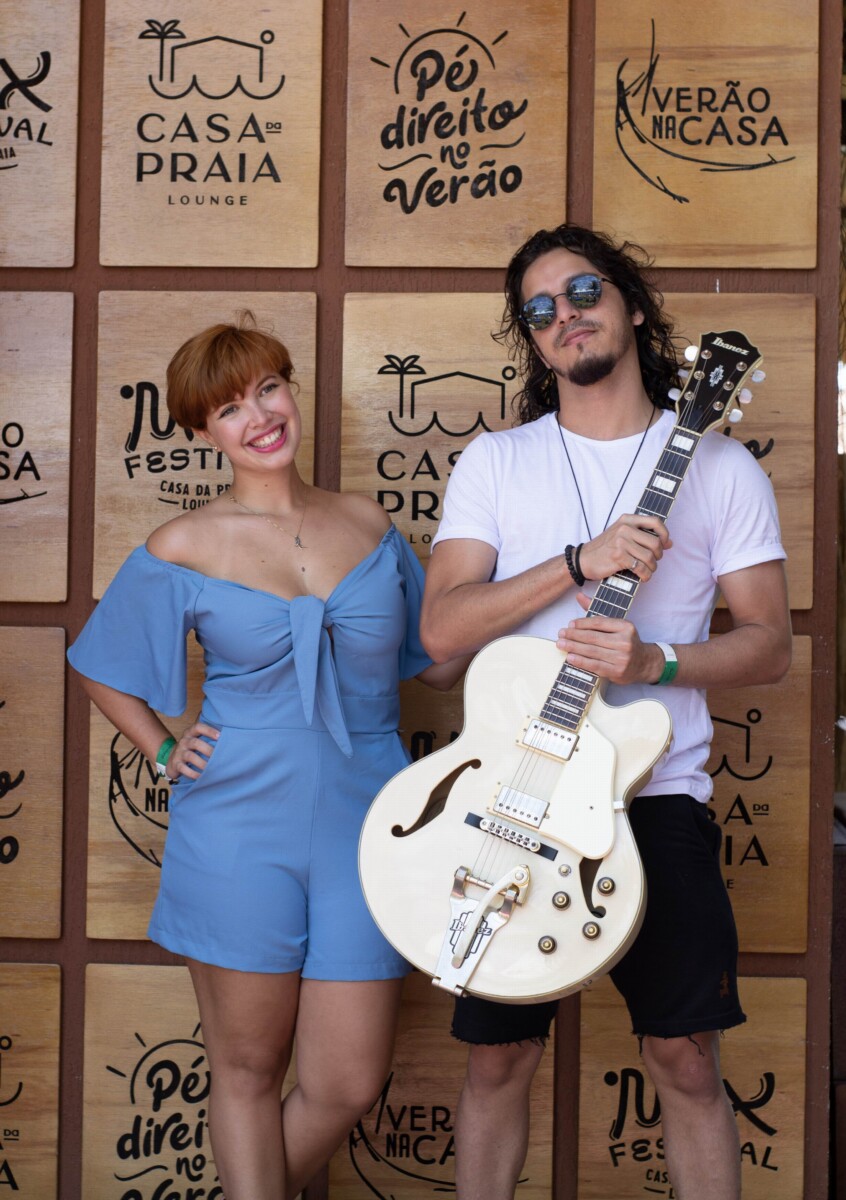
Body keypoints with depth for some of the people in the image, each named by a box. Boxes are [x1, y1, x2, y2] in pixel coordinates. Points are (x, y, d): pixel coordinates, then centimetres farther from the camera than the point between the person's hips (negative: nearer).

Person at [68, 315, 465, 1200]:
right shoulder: (183, 550, -1)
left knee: (346, 1085, 5)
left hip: (364, 822, 2)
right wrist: (164, 754, 2)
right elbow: (100, 670, 12)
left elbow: (439, 663, 14)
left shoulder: (369, 525, 7)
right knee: (247, 1071, 7)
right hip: (238, 829, -2)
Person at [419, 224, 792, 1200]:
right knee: (499, 1055, 8)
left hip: (656, 798, -1)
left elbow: (769, 642, 2)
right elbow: (440, 629, -6)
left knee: (685, 1058, 3)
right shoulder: (493, 462, 6)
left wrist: (655, 662, -17)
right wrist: (582, 562, -17)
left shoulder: (721, 467, 4)